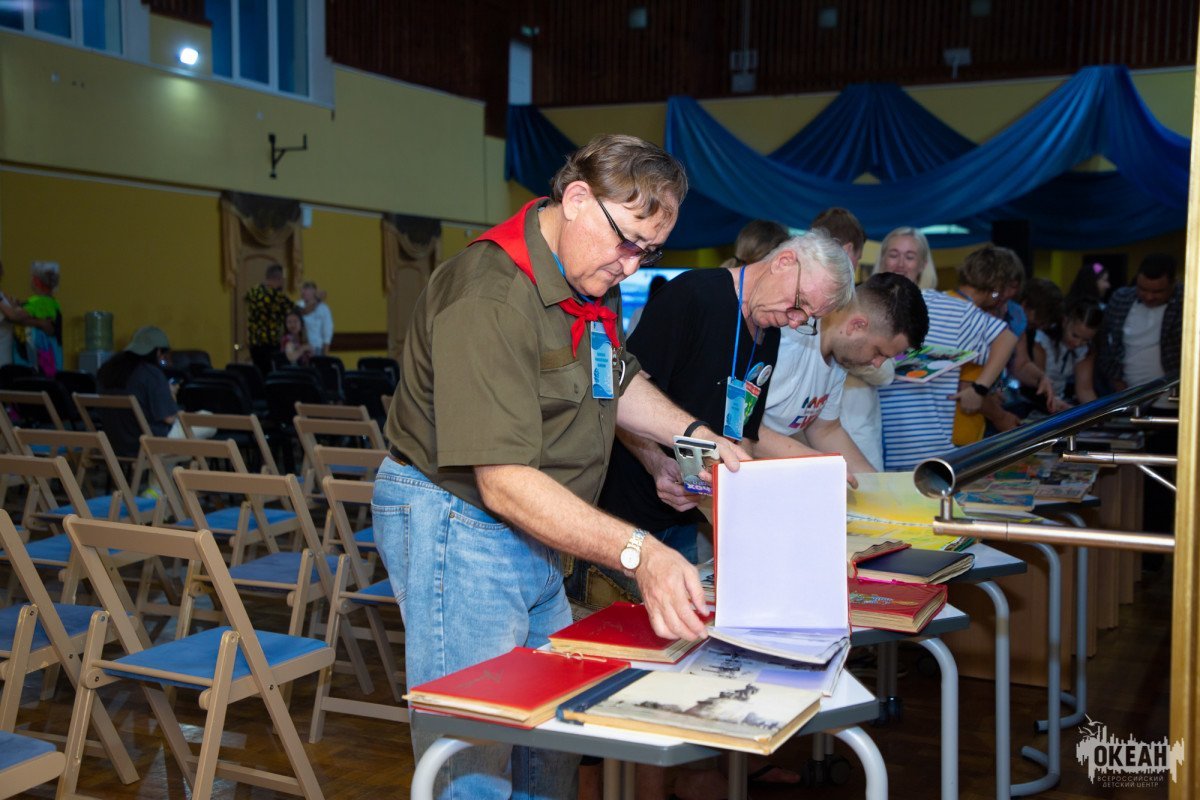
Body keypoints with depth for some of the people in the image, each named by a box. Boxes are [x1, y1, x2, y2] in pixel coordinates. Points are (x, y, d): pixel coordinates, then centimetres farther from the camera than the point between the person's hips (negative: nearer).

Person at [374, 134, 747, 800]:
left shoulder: (591, 281, 6)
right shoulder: (490, 300, -26)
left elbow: (617, 382, 24)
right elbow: (504, 483, -31)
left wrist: (697, 437, 7)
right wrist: (637, 553, -37)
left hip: (534, 541, 10)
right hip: (457, 528, -9)